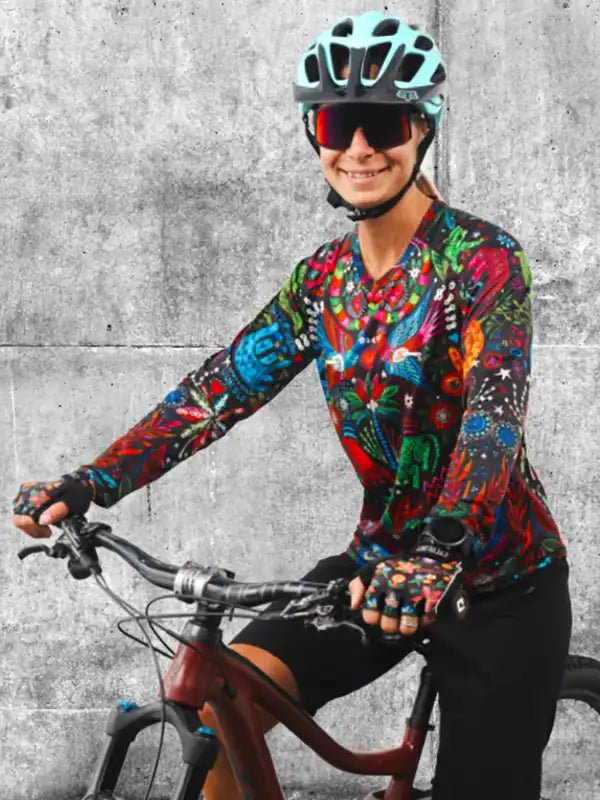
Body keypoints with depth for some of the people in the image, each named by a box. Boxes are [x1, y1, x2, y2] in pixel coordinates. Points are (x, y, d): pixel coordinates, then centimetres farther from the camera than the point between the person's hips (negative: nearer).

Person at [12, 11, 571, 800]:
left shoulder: (484, 258, -15)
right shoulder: (324, 278, 2)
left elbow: (494, 416, -29)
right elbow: (221, 386, -6)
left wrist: (438, 557, -46)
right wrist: (91, 483, -19)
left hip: (498, 580, -4)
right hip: (384, 558, 4)